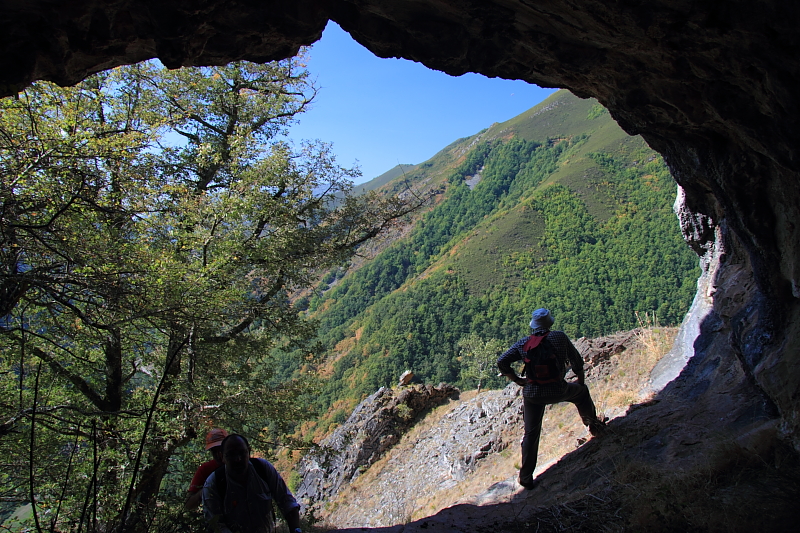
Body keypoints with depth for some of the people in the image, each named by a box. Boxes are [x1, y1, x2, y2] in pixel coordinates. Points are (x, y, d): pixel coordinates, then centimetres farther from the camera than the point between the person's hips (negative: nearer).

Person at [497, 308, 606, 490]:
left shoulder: (523, 343, 0)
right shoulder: (559, 337, -5)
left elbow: (501, 362, -4)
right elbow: (577, 361, 5)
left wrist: (517, 380, 7)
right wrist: (580, 379, 23)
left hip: (532, 394, 1)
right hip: (558, 391, -1)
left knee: (531, 434, 13)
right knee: (581, 391, 31)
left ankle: (526, 478, 16)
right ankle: (595, 426, 47)